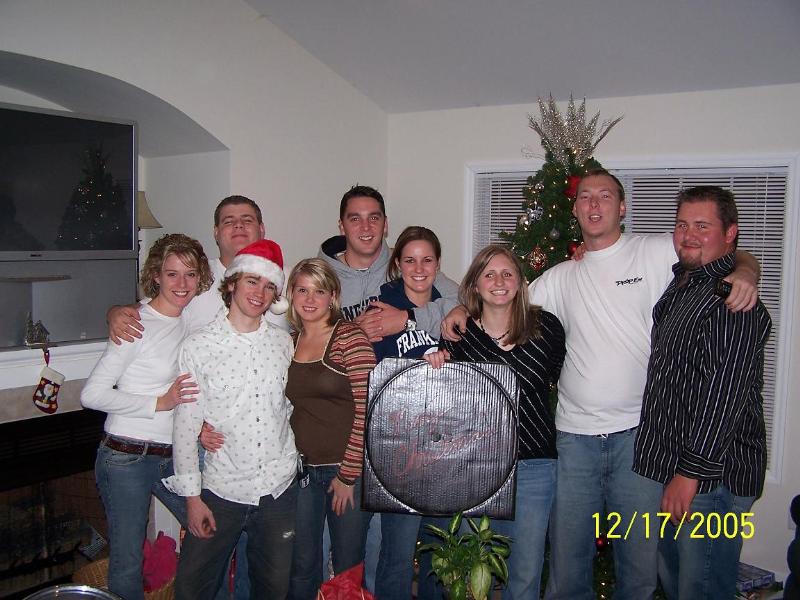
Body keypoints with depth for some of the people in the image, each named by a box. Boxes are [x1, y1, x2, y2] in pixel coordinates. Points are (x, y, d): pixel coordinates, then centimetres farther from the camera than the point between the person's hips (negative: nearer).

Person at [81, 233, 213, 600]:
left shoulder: (190, 323, 8)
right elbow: (92, 394, -15)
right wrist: (160, 403, -18)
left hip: (175, 457, 6)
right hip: (127, 458, -6)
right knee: (127, 563, 4)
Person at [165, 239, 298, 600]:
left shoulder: (283, 343, 2)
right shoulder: (199, 346, -7)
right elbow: (186, 425, -6)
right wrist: (192, 496, -6)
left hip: (279, 488, 3)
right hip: (221, 489, -2)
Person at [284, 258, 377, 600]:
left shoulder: (350, 337, -10)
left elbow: (367, 409, -14)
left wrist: (348, 474, -13)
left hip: (347, 470, -4)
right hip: (301, 469, 5)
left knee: (348, 567, 9)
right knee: (302, 567, 14)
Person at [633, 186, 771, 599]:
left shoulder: (732, 297, -17)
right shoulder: (679, 287, 13)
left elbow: (724, 394, -23)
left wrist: (691, 471, -23)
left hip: (713, 476, -9)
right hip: (669, 467, 9)